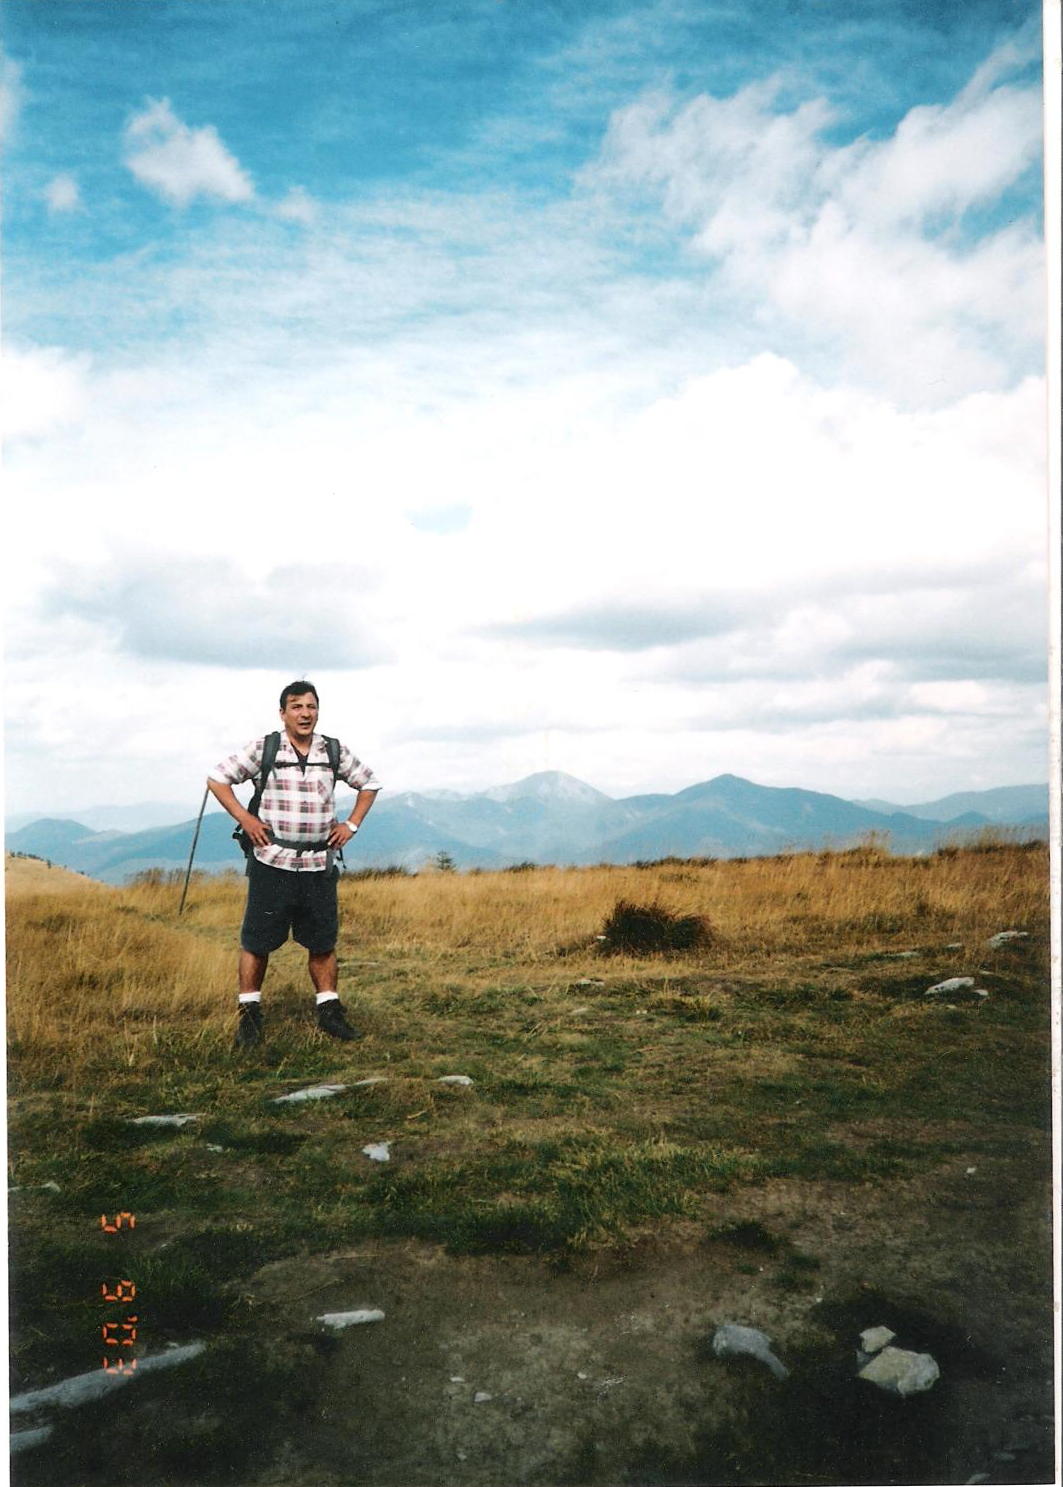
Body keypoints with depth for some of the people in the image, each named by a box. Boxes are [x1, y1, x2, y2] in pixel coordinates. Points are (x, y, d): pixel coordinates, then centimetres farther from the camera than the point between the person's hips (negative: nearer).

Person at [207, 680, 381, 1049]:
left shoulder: (335, 752, 6)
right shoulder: (263, 749, -1)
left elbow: (369, 783, 19)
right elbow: (217, 779, 4)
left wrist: (351, 825, 8)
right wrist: (244, 818, -5)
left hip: (319, 864, 3)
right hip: (272, 863, -2)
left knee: (323, 940, 8)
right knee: (257, 939, 1)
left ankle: (329, 1011, 19)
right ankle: (249, 1015, 13)